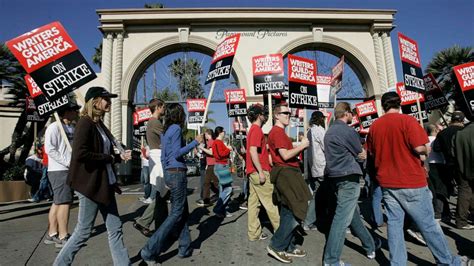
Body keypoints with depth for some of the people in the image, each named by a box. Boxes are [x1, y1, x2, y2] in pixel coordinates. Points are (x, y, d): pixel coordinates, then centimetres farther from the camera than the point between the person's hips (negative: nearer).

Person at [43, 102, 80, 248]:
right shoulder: (54, 127, -9)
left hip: (70, 170, 8)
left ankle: (52, 234, 23)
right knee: (64, 202, -6)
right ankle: (63, 237, 3)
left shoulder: (72, 128, 15)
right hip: (59, 170, -8)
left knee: (57, 202, 13)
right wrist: (68, 162, -18)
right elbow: (49, 149, -16)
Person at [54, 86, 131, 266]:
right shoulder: (85, 123, -14)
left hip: (105, 184, 8)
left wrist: (120, 157, 2)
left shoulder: (99, 124, 13)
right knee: (84, 231, 7)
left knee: (115, 228, 11)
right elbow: (80, 153, -27)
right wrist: (110, 158, -16)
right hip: (90, 184, -8)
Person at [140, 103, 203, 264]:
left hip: (169, 173, 9)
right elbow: (177, 153, -19)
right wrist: (195, 142, -12)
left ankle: (185, 248, 21)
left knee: (183, 211, 14)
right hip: (177, 173, -9)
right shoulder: (176, 128, -10)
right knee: (176, 213, -2)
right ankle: (150, 250, -1)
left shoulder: (165, 131, 15)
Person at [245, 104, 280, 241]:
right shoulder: (257, 129, -13)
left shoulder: (253, 129, 17)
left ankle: (254, 233, 16)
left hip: (253, 172, 10)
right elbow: (253, 151, -22)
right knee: (270, 202, 0)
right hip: (259, 171, -10)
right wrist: (261, 172, -22)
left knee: (254, 202, 10)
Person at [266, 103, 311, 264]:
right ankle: (276, 246, 1)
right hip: (285, 173, -11)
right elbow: (285, 155, -20)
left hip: (288, 173, 11)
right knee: (297, 212, -8)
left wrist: (300, 147, 10)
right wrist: (302, 145, -9)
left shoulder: (280, 132, 21)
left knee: (290, 212, 14)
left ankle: (288, 247, 24)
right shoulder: (277, 131, -12)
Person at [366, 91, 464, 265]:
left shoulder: (374, 126, 4)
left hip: (387, 182, 4)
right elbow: (419, 148, -16)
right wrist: (426, 150, 6)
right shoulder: (407, 120, -10)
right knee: (428, 225, 9)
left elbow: (372, 153, 13)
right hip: (411, 182, -4)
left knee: (394, 224, 9)